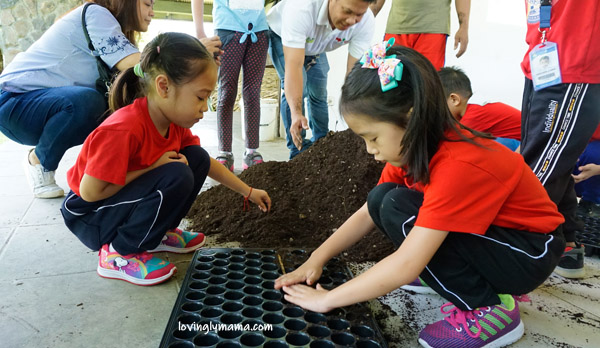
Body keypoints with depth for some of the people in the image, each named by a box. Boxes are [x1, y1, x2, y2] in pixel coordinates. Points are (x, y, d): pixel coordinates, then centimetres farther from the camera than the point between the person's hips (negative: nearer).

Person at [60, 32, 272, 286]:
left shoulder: (174, 122, -5)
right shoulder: (124, 128, -32)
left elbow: (206, 163, 9)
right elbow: (90, 191, -28)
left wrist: (248, 192, 10)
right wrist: (154, 167, -23)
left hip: (122, 201, 8)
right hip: (89, 216, -8)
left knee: (196, 158, -6)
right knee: (177, 177, -30)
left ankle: (158, 234, 8)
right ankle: (119, 254, -12)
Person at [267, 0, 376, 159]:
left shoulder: (366, 22, -32)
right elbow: (294, 65, -50)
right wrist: (297, 114, -61)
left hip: (317, 47, 4)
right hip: (281, 36, -4)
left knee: (319, 93, 5)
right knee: (295, 88, -22)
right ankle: (297, 152, -10)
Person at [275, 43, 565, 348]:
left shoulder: (457, 167, -33)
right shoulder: (415, 147, -7)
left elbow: (405, 266, -35)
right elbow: (368, 212, 0)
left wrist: (326, 299, -25)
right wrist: (316, 259, -9)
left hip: (531, 253, -8)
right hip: (484, 230, 8)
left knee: (399, 209, -27)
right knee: (381, 198, -9)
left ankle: (490, 310, -12)